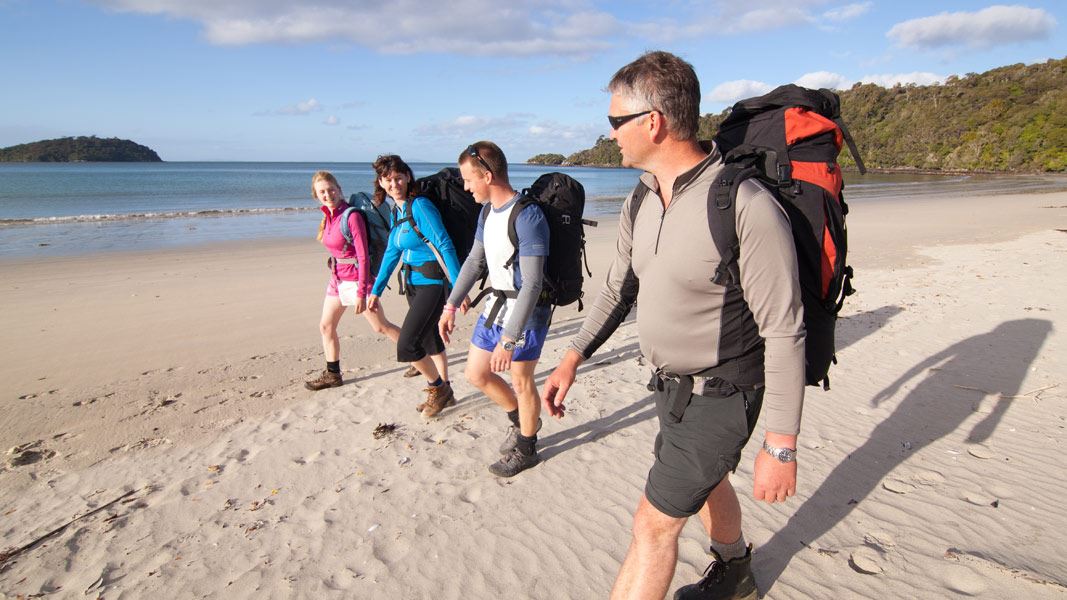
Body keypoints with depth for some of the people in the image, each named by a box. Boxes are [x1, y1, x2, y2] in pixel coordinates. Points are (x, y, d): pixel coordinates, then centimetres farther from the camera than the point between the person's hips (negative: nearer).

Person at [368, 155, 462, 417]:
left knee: (406, 346, -10)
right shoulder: (396, 211, 10)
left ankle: (438, 388, 13)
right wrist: (375, 290, 19)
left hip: (432, 282, -9)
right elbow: (392, 253, 17)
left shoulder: (420, 206, -16)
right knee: (429, 341, 18)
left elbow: (445, 245, -20)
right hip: (412, 283, 9)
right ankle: (443, 393, 34)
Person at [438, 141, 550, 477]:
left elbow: (532, 284, -27)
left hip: (526, 311, -8)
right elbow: (475, 261, 16)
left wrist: (508, 339, -28)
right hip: (496, 304, 9)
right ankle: (519, 420, 38)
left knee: (521, 382, 6)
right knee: (476, 374, 14)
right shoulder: (488, 210, 5)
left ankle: (525, 450, 28)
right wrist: (452, 304, 14)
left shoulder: (527, 217, -24)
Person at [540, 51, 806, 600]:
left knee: (654, 525, 0)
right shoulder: (641, 202, -3)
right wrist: (574, 356, -2)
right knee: (705, 480, 28)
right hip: (670, 384, 8)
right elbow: (618, 288, 9)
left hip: (719, 395, -8)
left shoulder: (747, 206, -27)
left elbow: (784, 333, -24)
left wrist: (780, 446, -20)